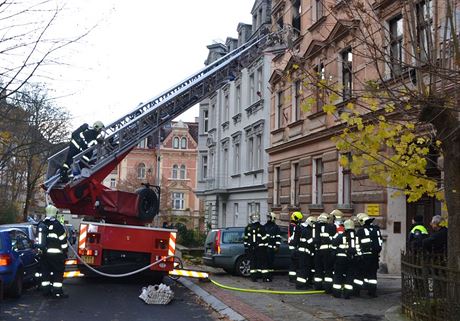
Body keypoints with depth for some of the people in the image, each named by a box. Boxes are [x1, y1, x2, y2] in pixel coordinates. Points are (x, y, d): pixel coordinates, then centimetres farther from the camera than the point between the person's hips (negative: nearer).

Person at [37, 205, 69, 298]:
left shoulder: (41, 225, 11)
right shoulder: (57, 225, -9)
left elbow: (38, 239, 17)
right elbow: (63, 240, -7)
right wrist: (65, 252, 1)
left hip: (44, 253, 6)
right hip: (56, 253, -6)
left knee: (45, 272, 14)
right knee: (58, 272, 0)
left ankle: (46, 290, 17)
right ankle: (57, 291, -2)